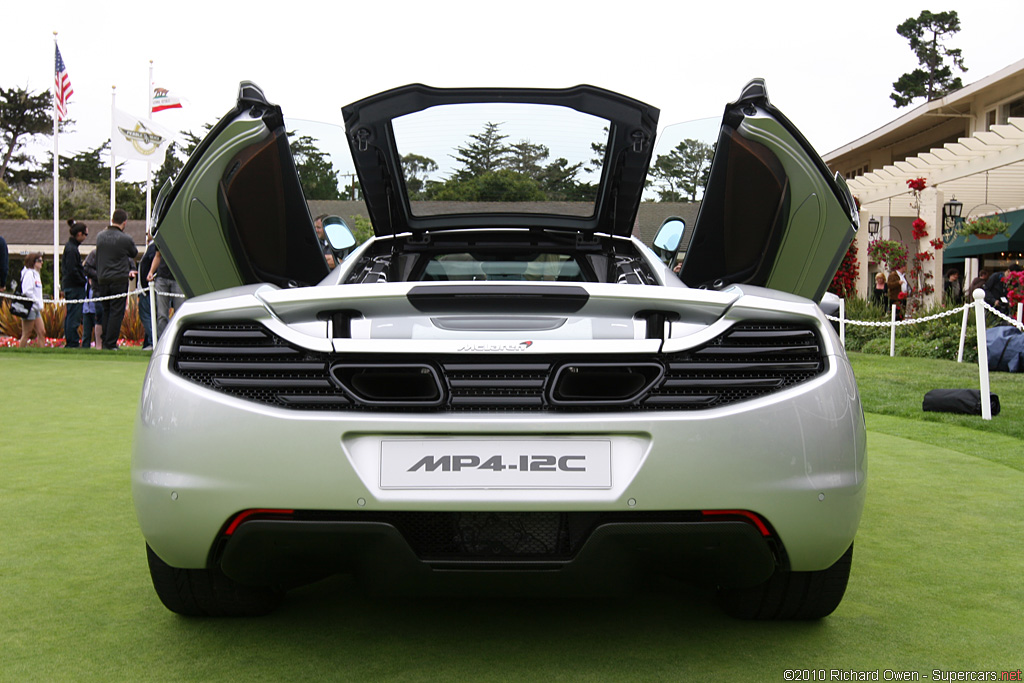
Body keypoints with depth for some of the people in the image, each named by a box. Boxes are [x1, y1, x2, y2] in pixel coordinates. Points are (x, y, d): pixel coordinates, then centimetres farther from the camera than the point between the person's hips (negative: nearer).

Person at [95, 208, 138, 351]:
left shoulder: (100, 237, 5)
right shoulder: (126, 239, -11)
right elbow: (134, 253, 5)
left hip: (102, 280, 5)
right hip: (119, 280, -5)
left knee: (106, 311, 14)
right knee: (116, 312, -1)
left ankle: (105, 342, 16)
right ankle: (111, 344, -1)